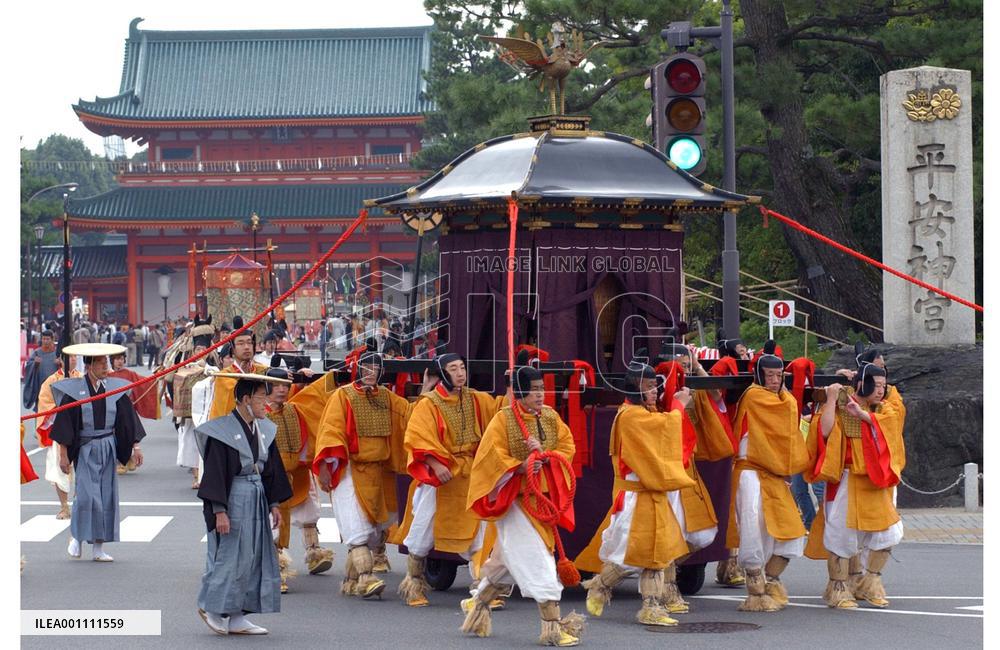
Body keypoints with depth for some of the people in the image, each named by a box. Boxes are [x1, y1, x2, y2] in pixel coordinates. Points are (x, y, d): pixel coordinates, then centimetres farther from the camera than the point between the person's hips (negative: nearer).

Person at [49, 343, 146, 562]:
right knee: (86, 495, -13)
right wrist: (63, 454, -8)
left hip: (108, 449, 4)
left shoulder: (115, 389, 4)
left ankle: (99, 547, 9)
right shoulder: (74, 390, -6)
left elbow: (128, 420, 9)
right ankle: (76, 537, 10)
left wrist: (135, 446, 2)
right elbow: (65, 422, -5)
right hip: (84, 450, -4)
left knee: (107, 497, 2)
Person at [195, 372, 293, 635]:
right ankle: (211, 607, 15)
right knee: (231, 557, -4)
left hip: (256, 500, 8)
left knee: (255, 559, 7)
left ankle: (236, 617, 13)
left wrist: (274, 504, 12)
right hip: (233, 501, -8)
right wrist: (219, 511, -18)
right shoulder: (223, 431, -13)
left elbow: (271, 470, 15)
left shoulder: (264, 429, 8)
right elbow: (215, 473, -15)